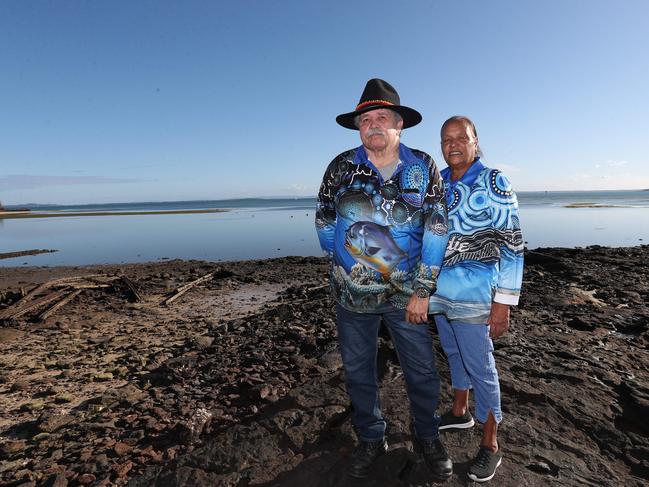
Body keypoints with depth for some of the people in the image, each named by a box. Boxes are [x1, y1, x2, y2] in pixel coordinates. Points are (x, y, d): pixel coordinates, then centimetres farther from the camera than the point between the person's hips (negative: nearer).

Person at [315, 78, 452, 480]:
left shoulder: (423, 168, -4)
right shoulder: (341, 167, -2)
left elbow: (436, 230, -8)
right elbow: (324, 220, 8)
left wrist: (422, 291, -11)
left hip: (405, 294, 0)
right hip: (352, 294, 1)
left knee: (422, 371, 13)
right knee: (358, 372, 14)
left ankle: (428, 438, 40)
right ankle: (371, 439, 38)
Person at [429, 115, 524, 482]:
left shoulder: (493, 182, -9)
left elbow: (512, 244, -11)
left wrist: (503, 302, -15)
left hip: (473, 291, -5)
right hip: (439, 288, 5)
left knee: (480, 365, 5)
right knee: (454, 353, 20)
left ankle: (491, 444, 23)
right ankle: (460, 411, 42)